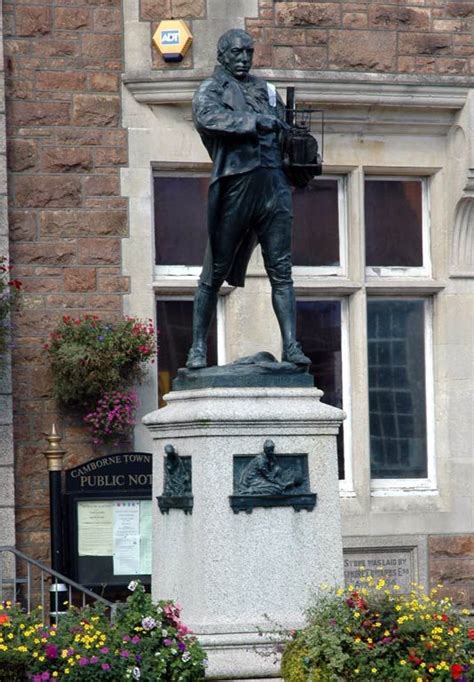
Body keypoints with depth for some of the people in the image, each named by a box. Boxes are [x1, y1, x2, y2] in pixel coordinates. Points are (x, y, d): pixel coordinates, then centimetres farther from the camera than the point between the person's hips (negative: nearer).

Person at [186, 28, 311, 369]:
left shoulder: (264, 88, 21)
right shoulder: (211, 89, 4)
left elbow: (284, 128, 31)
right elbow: (207, 117, -18)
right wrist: (255, 122, -24)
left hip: (273, 185, 4)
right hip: (234, 186, -4)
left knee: (281, 271, -1)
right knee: (215, 274, 1)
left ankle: (291, 346, -3)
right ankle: (199, 347, 8)